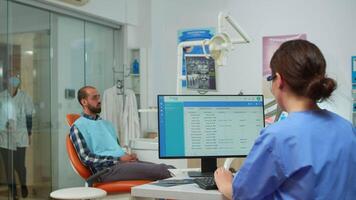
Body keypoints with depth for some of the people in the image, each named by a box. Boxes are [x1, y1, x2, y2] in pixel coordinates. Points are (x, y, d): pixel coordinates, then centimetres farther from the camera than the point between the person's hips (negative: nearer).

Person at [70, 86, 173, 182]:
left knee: (169, 169, -16)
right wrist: (119, 159, -15)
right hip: (107, 168, -7)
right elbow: (86, 158, -9)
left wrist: (129, 156, 2)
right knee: (159, 170, -27)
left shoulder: (106, 124, 26)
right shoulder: (77, 127, 1)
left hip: (123, 162, 8)